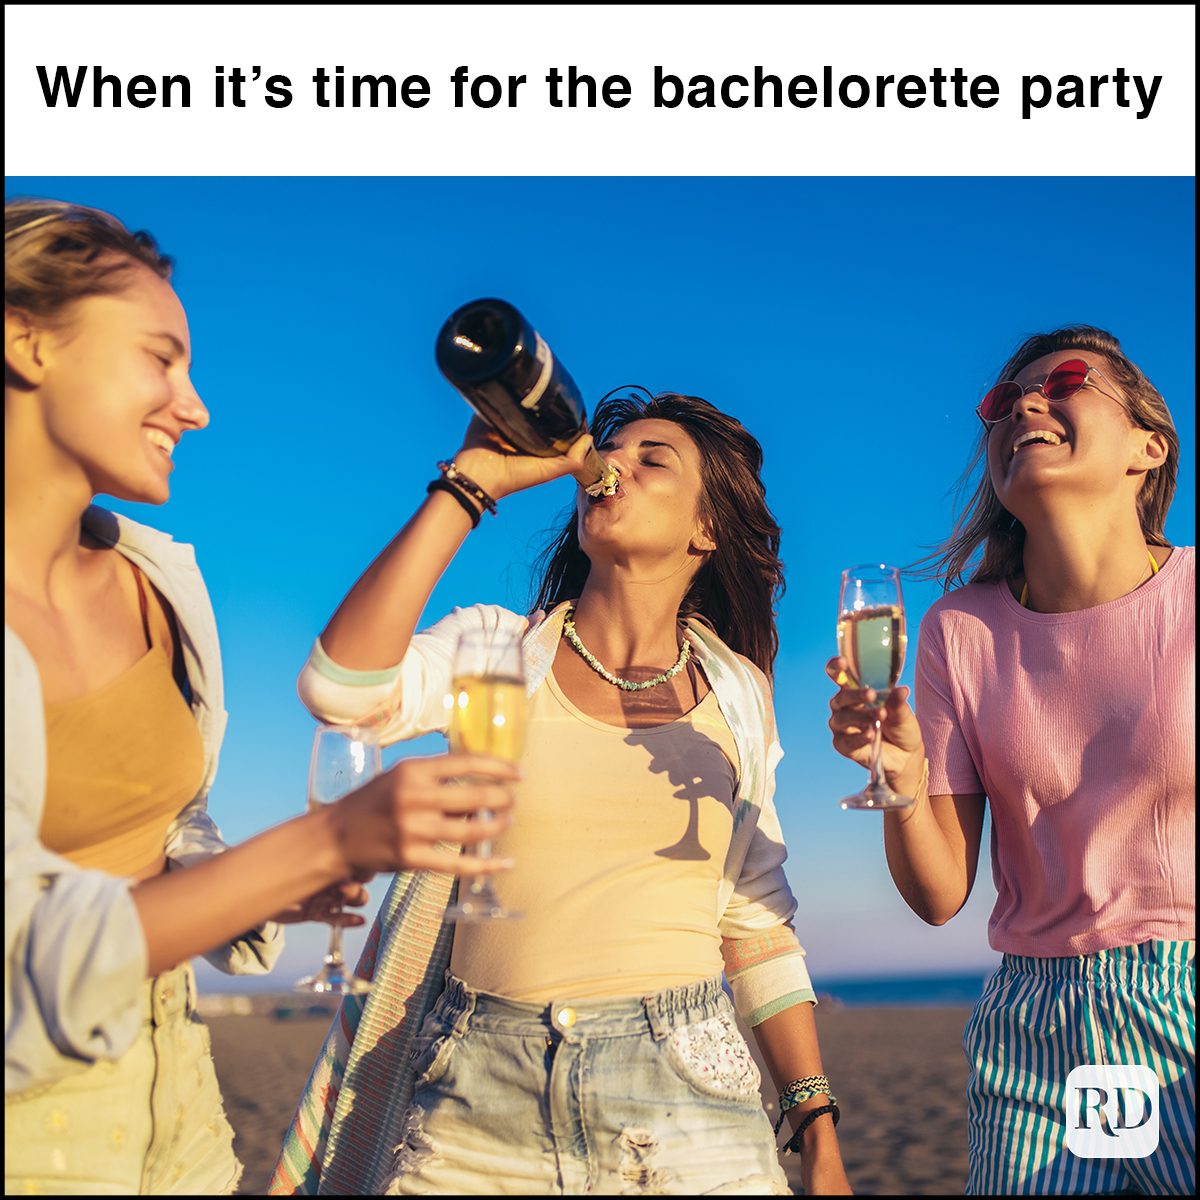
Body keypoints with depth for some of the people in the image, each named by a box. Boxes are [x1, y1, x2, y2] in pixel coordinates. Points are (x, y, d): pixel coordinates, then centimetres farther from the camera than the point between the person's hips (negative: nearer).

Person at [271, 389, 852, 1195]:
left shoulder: (737, 689, 6)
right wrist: (475, 477, -13)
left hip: (682, 1097, 1)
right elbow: (340, 687, -18)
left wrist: (819, 1129, 6)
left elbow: (756, 921, 10)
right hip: (479, 1098, 0)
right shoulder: (497, 648, 2)